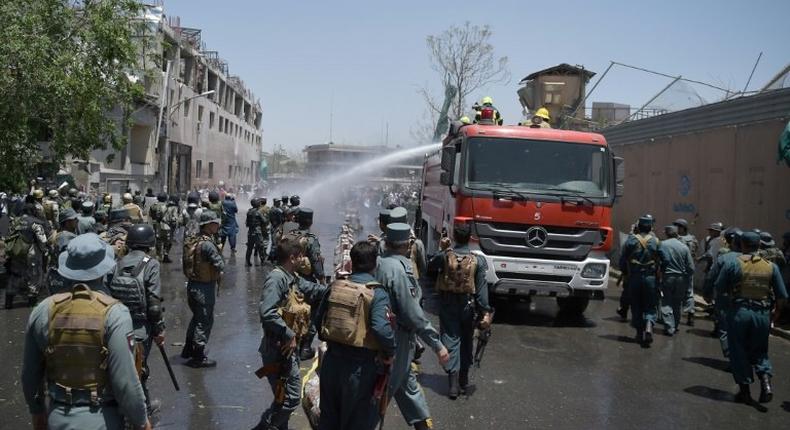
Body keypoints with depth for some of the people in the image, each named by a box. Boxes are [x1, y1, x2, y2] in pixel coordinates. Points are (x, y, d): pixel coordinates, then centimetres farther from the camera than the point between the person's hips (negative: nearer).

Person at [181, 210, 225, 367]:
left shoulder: (193, 241, 5)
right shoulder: (208, 244, -22)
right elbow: (221, 266, -26)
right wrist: (219, 273, -3)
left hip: (192, 284, 9)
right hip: (205, 287, -9)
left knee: (197, 317, 24)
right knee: (205, 321, 2)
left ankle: (188, 350, 36)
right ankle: (198, 357, 9)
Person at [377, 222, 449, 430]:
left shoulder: (379, 263, -1)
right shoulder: (398, 269, -23)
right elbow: (413, 314, -23)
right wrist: (437, 345, -18)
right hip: (398, 338, -7)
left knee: (407, 382, 19)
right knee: (387, 387, 7)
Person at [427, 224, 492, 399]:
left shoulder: (444, 256, -9)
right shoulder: (478, 260, -9)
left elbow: (430, 269, 10)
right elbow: (482, 288, -11)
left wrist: (441, 250, 12)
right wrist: (485, 312, -10)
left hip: (447, 306, -1)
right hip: (468, 306, 1)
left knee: (451, 340, 2)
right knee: (466, 342, 17)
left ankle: (453, 383, -8)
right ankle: (464, 381, 28)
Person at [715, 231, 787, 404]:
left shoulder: (733, 263, -6)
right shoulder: (771, 266, 2)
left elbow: (719, 289, -4)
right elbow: (782, 296, 3)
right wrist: (775, 310, 19)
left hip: (739, 311, -2)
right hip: (763, 314, 2)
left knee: (739, 351, 10)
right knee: (759, 351, 18)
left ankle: (744, 391, 14)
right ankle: (766, 383, -3)